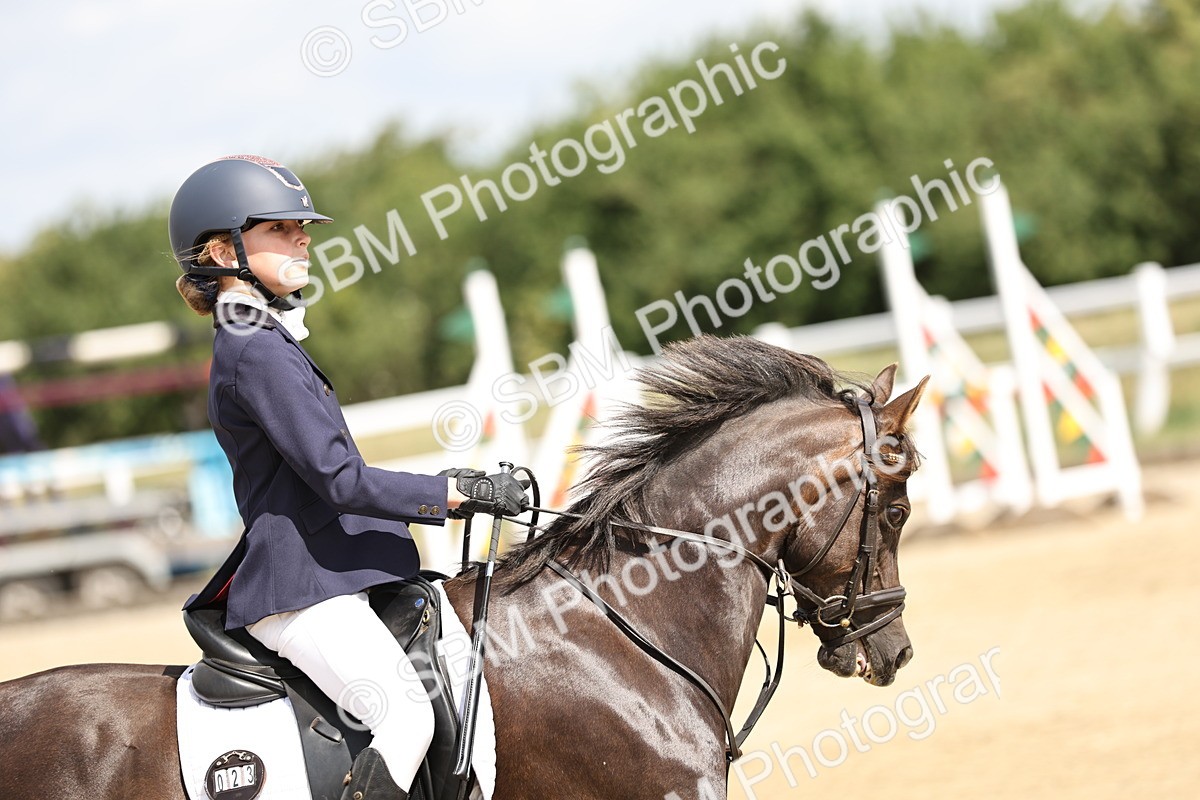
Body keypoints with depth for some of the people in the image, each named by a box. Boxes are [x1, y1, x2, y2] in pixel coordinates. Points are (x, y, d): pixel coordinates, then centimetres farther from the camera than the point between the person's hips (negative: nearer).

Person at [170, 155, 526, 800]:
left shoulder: (263, 343, 18)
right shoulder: (258, 353, -15)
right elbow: (341, 481, -19)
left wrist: (443, 492, 15)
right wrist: (460, 494, -12)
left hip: (311, 574, 11)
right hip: (301, 592, -11)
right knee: (406, 720, -21)